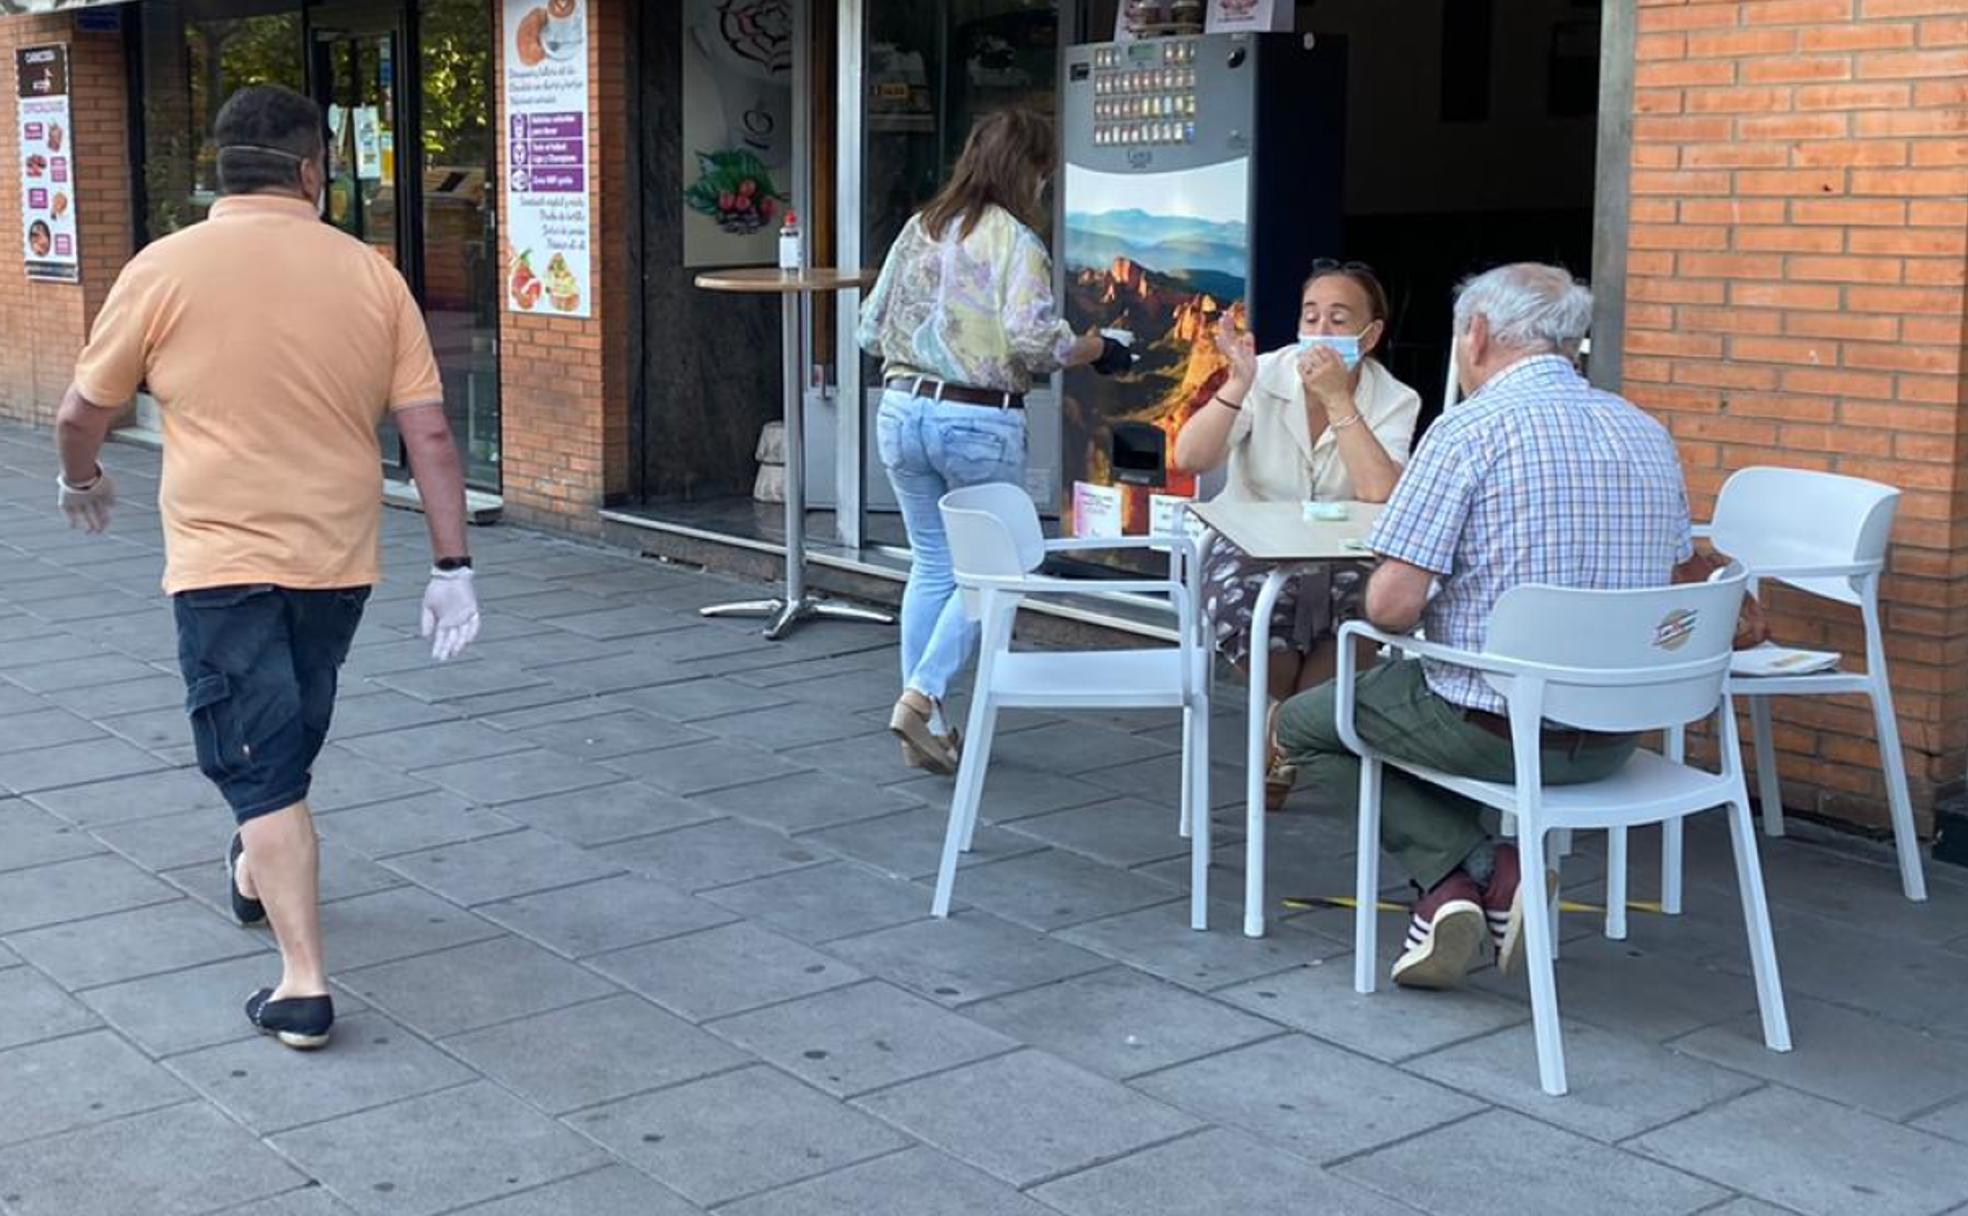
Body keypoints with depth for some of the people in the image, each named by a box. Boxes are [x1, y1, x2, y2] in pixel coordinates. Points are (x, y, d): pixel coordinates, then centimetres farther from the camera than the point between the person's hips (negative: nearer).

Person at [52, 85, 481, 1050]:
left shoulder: (166, 267, -7)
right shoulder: (371, 274, -2)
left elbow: (82, 413, 2)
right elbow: (428, 433, -4)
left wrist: (82, 481, 23)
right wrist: (452, 567, 1)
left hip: (223, 560, -3)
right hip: (339, 558, 4)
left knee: (259, 767, 1)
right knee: (291, 737, 24)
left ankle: (304, 982, -4)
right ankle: (258, 871, 49)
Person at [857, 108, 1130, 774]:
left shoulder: (919, 228, 9)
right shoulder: (1016, 241, -9)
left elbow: (871, 330, 11)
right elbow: (1032, 338, -19)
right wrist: (1097, 350, -3)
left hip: (903, 411, 6)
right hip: (979, 422, -6)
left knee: (932, 566, 15)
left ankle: (923, 726, 17)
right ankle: (922, 695, -4)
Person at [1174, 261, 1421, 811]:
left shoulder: (1394, 400, -5)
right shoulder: (1265, 377, -5)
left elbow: (1382, 497, -24)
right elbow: (1188, 459, -18)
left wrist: (1338, 400, -25)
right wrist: (1238, 384, -28)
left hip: (1343, 558, 0)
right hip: (1250, 548, 0)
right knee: (1239, 608, -34)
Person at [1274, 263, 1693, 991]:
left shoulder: (1470, 430, -15)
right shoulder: (1650, 436, 6)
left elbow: (1391, 606, -20)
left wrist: (1413, 613, 5)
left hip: (1495, 732, -7)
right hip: (1616, 739, 7)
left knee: (1303, 723, 19)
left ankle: (1481, 871, 3)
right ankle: (1454, 895, 15)